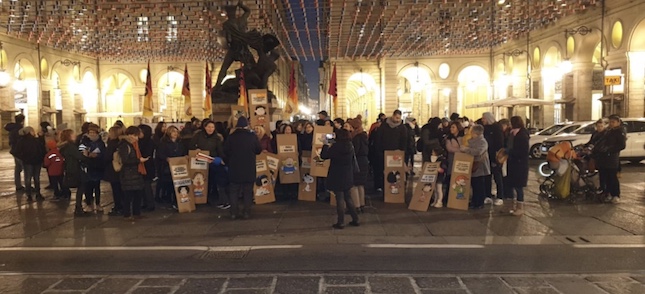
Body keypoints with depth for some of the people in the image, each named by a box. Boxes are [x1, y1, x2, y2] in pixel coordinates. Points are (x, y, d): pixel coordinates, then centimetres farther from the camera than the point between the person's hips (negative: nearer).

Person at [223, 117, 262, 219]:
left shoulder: (231, 137, -6)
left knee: (234, 191, 9)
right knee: (248, 191, 7)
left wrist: (228, 164, 14)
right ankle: (247, 212, 5)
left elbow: (226, 152, -1)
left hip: (234, 169, 1)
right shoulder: (253, 137, -8)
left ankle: (234, 212, 7)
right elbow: (259, 150, 2)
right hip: (249, 169, -1)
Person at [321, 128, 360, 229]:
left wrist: (326, 145, 4)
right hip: (348, 177, 6)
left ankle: (341, 222, 5)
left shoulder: (336, 147, -17)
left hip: (337, 177, -6)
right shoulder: (350, 146, 2)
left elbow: (324, 156, -14)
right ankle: (355, 219, 21)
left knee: (340, 199, 0)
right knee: (348, 198, 17)